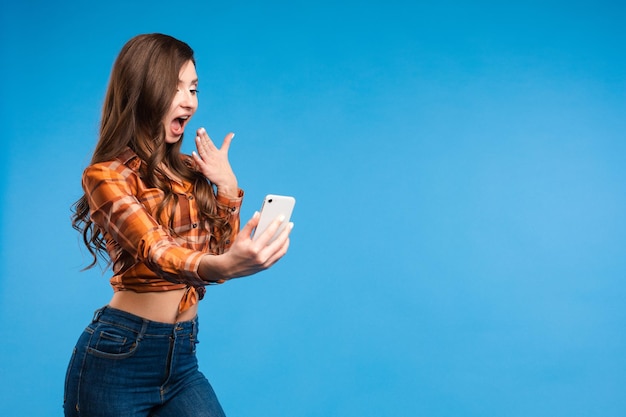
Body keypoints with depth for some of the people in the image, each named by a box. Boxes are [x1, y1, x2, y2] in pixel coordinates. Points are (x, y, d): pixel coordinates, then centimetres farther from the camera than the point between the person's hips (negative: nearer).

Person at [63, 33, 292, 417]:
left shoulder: (189, 170, 9)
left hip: (183, 358, 5)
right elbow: (156, 254, -27)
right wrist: (223, 265, -46)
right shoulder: (107, 175, -11)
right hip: (118, 356, -5)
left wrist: (228, 186, -4)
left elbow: (221, 254, 7)